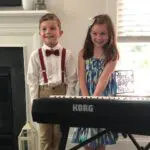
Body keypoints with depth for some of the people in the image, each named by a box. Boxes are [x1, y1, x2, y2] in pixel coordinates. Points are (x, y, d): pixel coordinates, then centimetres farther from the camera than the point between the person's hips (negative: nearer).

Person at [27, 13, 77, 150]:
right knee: (45, 135, 9)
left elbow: (72, 80, -2)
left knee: (59, 134, 10)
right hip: (43, 94, 0)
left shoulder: (67, 54, -4)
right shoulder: (35, 55, -4)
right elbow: (32, 81, -1)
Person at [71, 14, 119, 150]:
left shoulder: (112, 54, -5)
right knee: (86, 139, 4)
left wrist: (94, 98, -28)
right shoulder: (84, 53, 2)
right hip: (87, 95, 2)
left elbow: (104, 78, -16)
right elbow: (82, 79, -3)